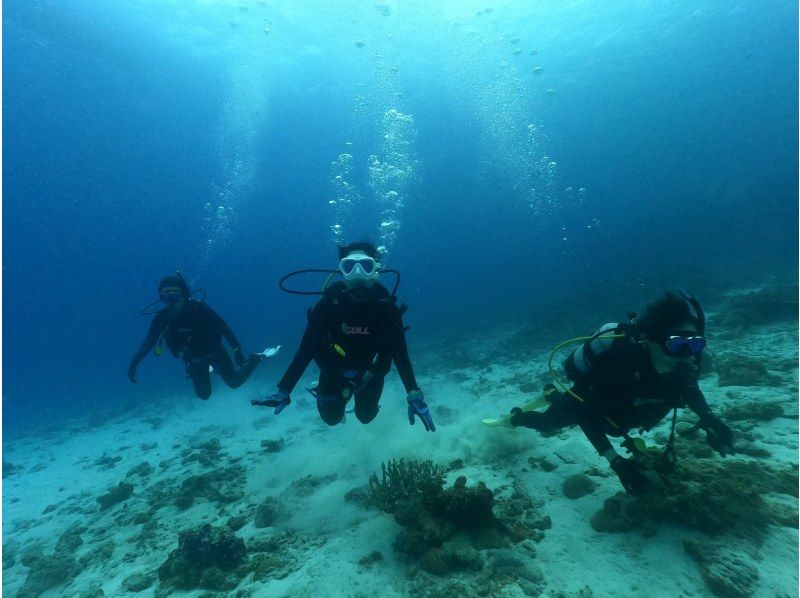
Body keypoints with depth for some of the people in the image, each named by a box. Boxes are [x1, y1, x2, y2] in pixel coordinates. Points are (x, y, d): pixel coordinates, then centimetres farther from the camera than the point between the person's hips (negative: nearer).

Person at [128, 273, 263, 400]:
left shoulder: (198, 308, -29)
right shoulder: (162, 318, -19)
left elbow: (223, 327, -25)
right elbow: (148, 342, -12)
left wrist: (237, 350, -28)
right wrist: (134, 363, -26)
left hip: (214, 351, -3)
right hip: (194, 360, 4)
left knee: (234, 382, -3)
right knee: (203, 394, 9)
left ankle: (256, 358, 22)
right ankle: (209, 371, 41)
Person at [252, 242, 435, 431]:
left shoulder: (385, 305, -26)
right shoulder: (330, 302, -28)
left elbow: (400, 353, -23)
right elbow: (306, 349, -23)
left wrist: (415, 397, -30)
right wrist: (284, 392, -25)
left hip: (369, 373, 1)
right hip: (335, 372, -1)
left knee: (365, 417, 21)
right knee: (331, 418, 18)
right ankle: (322, 393, 48)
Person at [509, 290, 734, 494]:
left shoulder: (685, 365, -28)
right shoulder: (623, 362, -47)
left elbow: (690, 390, 0)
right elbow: (587, 414, -39)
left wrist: (709, 419, -17)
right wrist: (616, 462, -45)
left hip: (607, 400, 6)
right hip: (583, 399, -6)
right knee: (545, 423, 22)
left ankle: (553, 396, 63)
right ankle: (516, 416, 50)